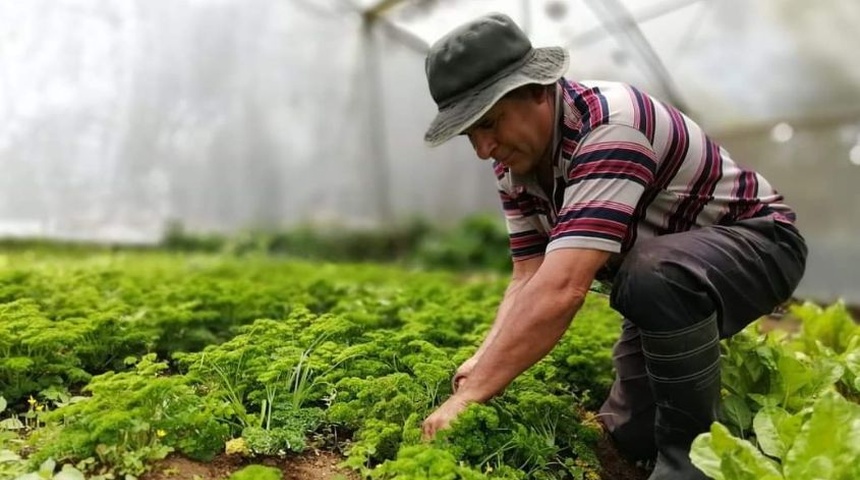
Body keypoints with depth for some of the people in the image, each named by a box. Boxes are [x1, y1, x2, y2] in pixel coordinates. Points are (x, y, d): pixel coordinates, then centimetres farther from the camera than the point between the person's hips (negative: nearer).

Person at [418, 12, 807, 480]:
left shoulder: (609, 123, -35)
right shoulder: (513, 166, -8)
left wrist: (470, 395, -42)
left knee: (654, 277, -41)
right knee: (627, 434, 2)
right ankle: (722, 373, 29)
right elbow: (529, 278, -10)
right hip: (667, 279, 7)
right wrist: (486, 359, -27)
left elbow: (561, 288, -44)